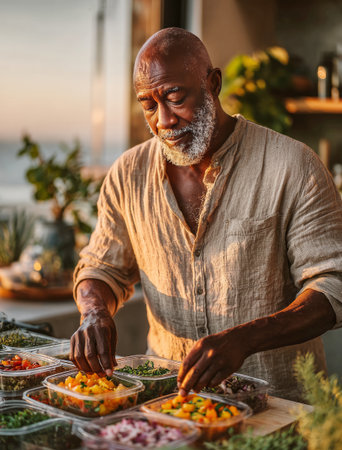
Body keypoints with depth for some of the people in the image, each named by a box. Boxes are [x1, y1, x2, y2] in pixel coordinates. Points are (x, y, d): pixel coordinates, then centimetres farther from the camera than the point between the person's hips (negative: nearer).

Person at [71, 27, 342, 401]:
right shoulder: (128, 175, 4)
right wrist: (94, 311, -10)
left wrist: (242, 339, -27)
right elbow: (102, 268, 15)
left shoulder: (292, 167, -8)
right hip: (168, 391, 3)